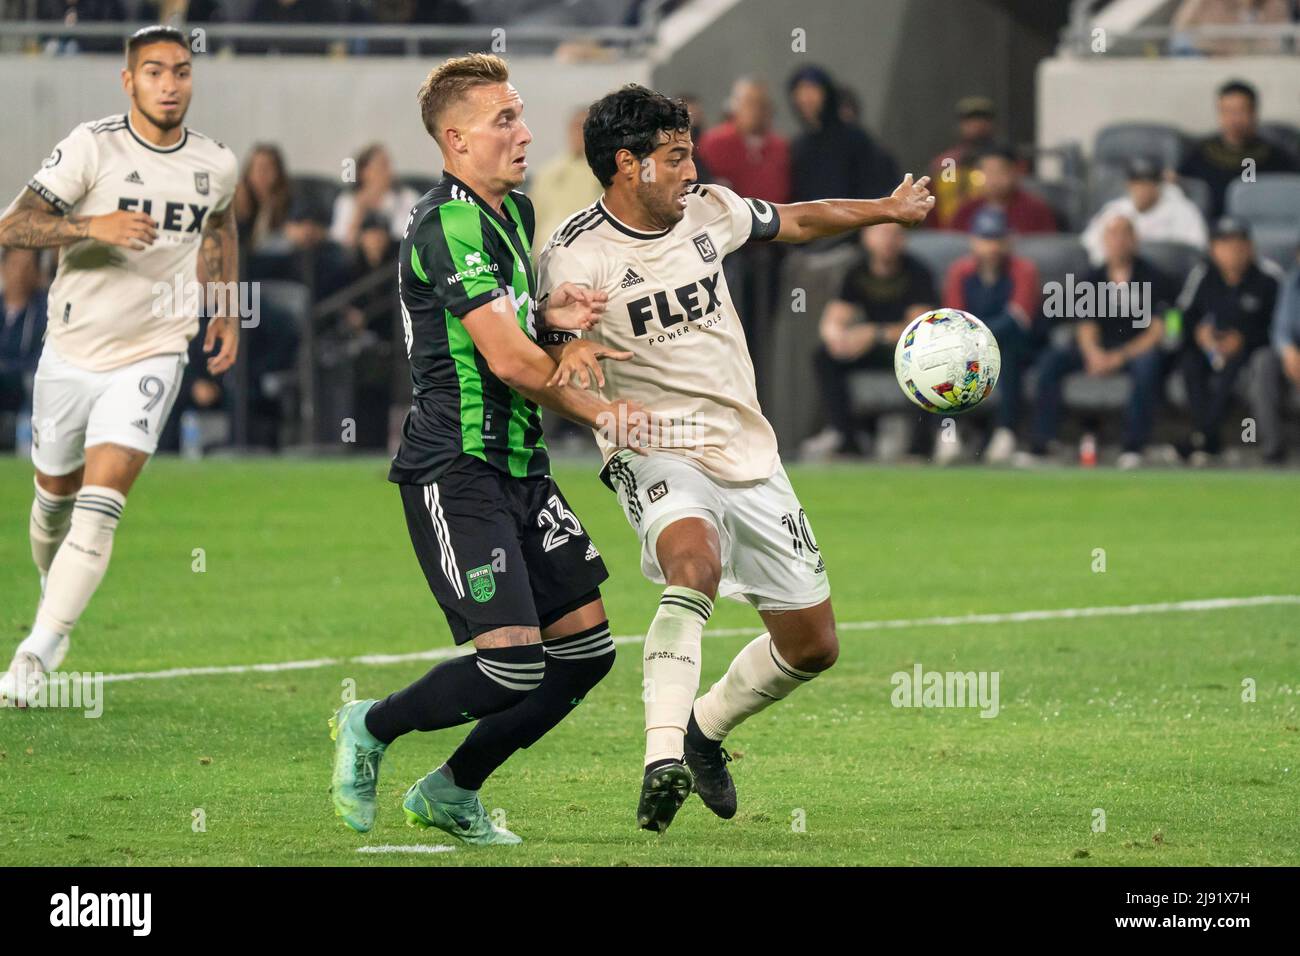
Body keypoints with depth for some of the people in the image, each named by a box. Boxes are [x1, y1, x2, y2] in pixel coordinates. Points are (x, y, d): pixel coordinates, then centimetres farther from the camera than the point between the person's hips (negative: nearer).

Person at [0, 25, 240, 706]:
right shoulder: (92, 147, -14)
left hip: (151, 357, 0)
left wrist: (226, 311, 22)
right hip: (73, 351, 0)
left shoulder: (216, 165, -1)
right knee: (56, 493, 17)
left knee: (100, 508, -15)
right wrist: (94, 226, -35)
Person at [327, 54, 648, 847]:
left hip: (520, 468, 10)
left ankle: (451, 793, 19)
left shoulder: (515, 212, 14)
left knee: (587, 646, 6)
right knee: (513, 662, -17)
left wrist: (548, 314, 6)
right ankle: (370, 731, 9)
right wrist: (601, 413, -9)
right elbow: (506, 359, -20)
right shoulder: (447, 225, -16)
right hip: (455, 473, -10)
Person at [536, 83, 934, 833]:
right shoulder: (578, 254, -13)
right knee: (696, 558, -40)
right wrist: (571, 349, -50)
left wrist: (888, 210, 27)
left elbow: (798, 223, 23)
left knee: (813, 644, 9)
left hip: (750, 456, 7)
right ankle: (663, 757, -46)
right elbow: (558, 331, -28)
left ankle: (704, 729, 35)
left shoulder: (709, 211, 5)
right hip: (657, 454, -7)